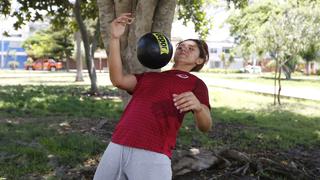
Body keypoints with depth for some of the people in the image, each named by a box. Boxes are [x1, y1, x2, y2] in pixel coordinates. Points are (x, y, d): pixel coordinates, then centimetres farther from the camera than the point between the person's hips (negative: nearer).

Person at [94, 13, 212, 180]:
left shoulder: (195, 83, 13)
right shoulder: (148, 76, 25)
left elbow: (205, 126, 0)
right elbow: (118, 79, 8)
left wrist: (198, 106, -23)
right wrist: (115, 38, 4)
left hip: (152, 154, -4)